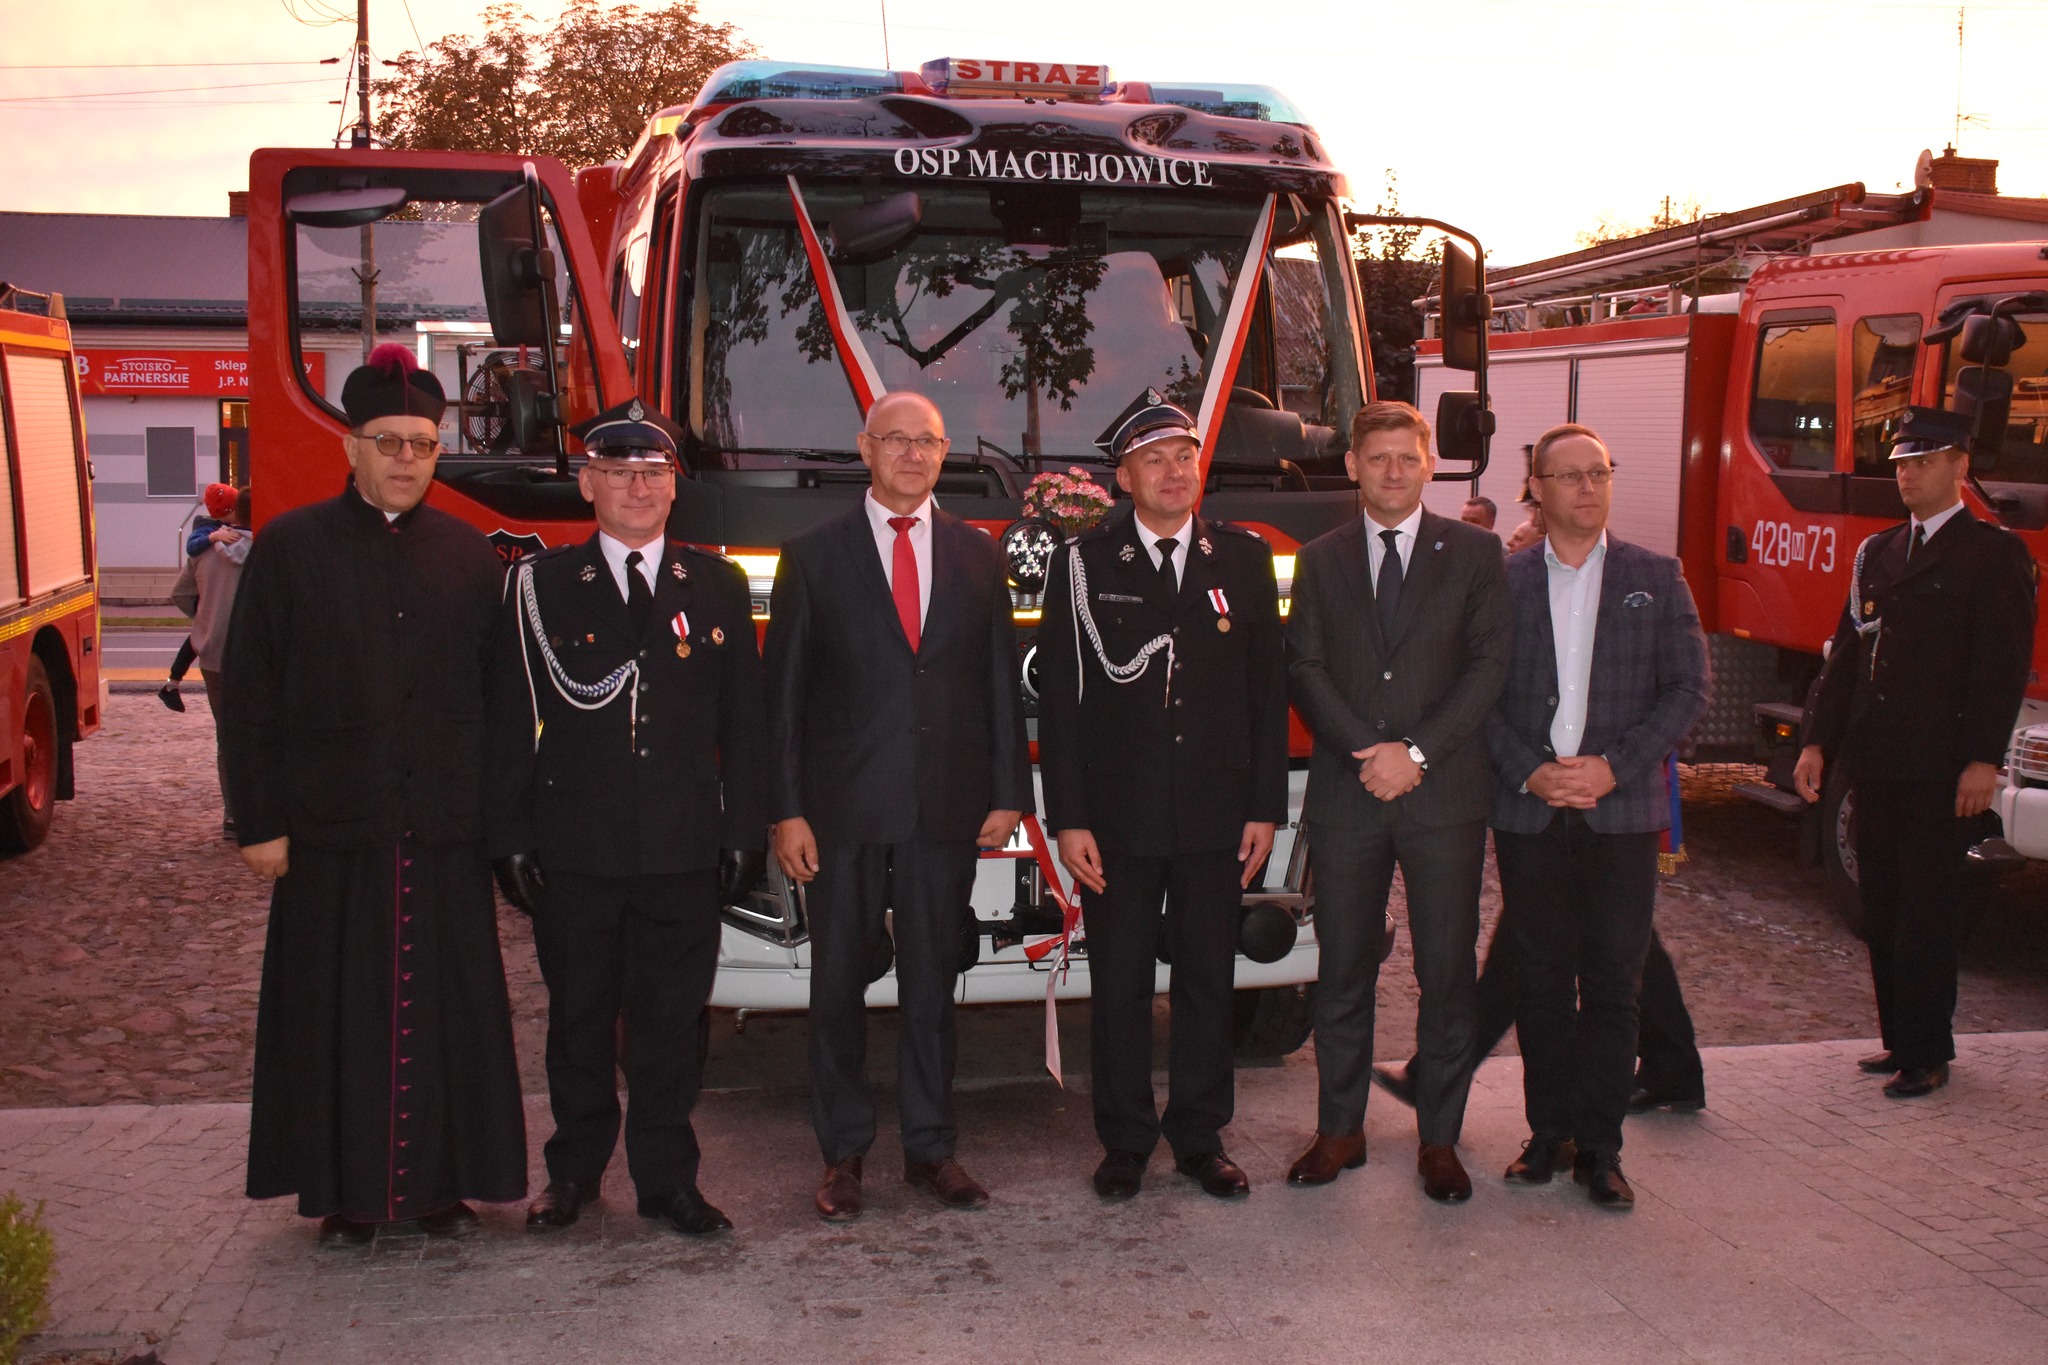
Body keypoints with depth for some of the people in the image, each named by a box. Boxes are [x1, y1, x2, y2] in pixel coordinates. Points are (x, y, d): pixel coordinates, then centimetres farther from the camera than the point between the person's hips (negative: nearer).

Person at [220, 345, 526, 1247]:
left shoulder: (470, 557, 8)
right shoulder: (290, 548, 2)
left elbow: (500, 696, 9)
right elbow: (251, 698, 0)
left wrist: (498, 813, 3)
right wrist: (259, 822, -4)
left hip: (446, 831, 2)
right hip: (331, 831, -1)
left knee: (449, 1007, 6)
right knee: (337, 1010, 5)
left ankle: (443, 1182, 19)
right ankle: (345, 1192, 18)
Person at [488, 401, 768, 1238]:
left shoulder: (718, 584, 7)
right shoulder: (540, 586, 2)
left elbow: (742, 722, 7)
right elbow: (512, 723, 1)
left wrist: (745, 833, 2)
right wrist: (510, 838, -5)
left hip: (686, 850, 1)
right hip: (575, 848, -1)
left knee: (673, 1017, 7)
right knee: (580, 1014, 11)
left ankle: (667, 1177, 19)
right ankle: (576, 1169, 27)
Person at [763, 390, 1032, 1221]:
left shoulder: (977, 555, 10)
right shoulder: (813, 556, 3)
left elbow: (1000, 682, 10)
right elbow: (783, 692, 0)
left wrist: (1008, 795, 4)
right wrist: (785, 811, -6)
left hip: (946, 810, 2)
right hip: (843, 811, -2)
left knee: (932, 983, 10)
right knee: (838, 986, 6)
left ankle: (930, 1148, 21)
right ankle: (843, 1153, 19)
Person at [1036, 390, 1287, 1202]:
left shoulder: (1243, 558, 7)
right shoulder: (1083, 565, 1)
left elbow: (1268, 689, 6)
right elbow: (1060, 698, -2)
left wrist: (1266, 807, 1)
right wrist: (1068, 819, -8)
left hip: (1217, 813, 2)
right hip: (1119, 815, -2)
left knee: (1209, 981, 9)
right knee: (1119, 985, 6)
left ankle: (1199, 1136, 22)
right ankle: (1125, 1141, 19)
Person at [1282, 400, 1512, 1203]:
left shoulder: (1474, 552, 5)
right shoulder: (1321, 559, 11)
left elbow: (1489, 665, -2)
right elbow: (1305, 668, 3)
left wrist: (1417, 752, -12)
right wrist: (1367, 753, -11)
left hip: (1446, 795, -1)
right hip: (1346, 799, 2)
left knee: (1447, 972, 2)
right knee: (1343, 971, 6)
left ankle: (1439, 1139, 14)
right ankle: (1340, 1129, 18)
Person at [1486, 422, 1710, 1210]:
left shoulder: (1656, 578, 7)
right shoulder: (1502, 581, 6)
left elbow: (1689, 688, 1)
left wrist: (1614, 767, -10)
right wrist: (1528, 770, -11)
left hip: (1623, 813, 0)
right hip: (1527, 814, 0)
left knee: (1612, 985, 2)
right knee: (1541, 983, 7)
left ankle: (1600, 1147, 12)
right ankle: (1547, 1134, 19)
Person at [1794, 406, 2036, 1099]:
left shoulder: (1994, 553, -2)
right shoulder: (1875, 553, 16)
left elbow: (2004, 665, -8)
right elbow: (1847, 654, 15)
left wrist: (1983, 759, -16)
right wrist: (1818, 742, 8)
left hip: (1941, 769, -6)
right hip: (1876, 765, 6)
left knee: (1925, 912, -3)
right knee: (1881, 910, 10)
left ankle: (1926, 1054, 6)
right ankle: (1900, 1039, 21)